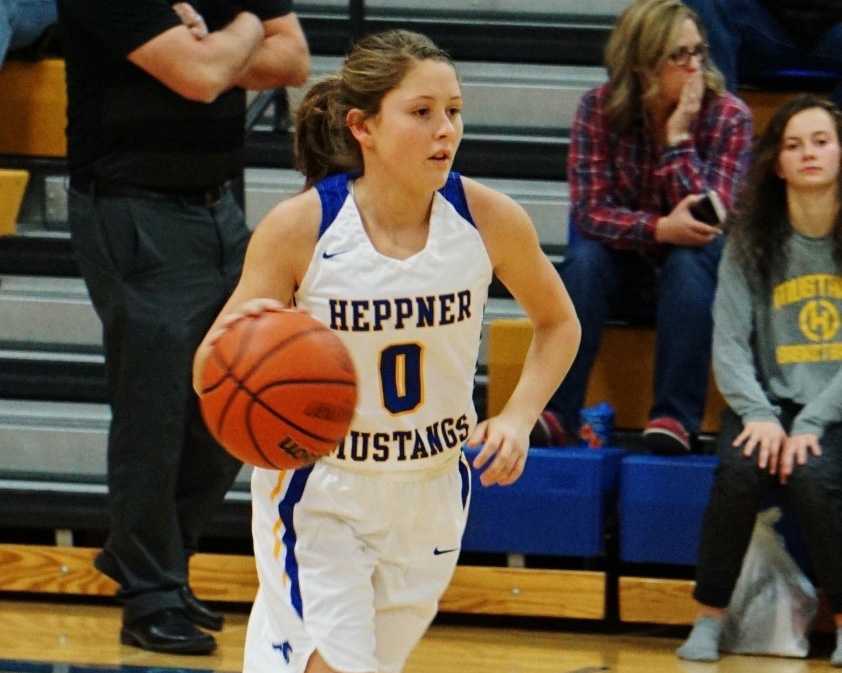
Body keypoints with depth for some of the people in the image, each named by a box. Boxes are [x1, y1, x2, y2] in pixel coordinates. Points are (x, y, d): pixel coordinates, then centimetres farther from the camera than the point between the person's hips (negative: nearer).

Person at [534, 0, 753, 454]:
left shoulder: (728, 117, -11)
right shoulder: (599, 109, -9)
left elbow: (709, 221, -21)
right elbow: (589, 211, -17)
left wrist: (678, 136, -26)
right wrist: (658, 229, -34)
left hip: (694, 279, -1)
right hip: (621, 270, 1)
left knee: (689, 257, -34)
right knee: (586, 255, -30)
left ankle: (675, 418, -42)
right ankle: (556, 413, -36)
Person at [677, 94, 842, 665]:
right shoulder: (751, 241, 5)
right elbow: (729, 342, -1)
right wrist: (759, 414, -17)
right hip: (769, 401, 2)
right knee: (740, 470, -28)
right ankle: (710, 619, -18)